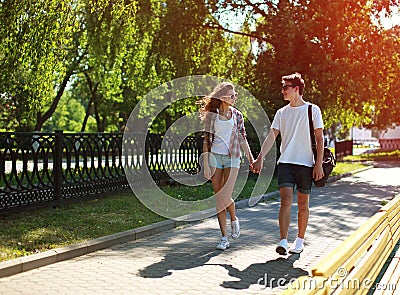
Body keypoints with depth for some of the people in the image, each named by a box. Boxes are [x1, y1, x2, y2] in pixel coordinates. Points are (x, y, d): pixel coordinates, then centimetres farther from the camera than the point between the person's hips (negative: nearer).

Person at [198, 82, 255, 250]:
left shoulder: (237, 115, 8)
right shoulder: (212, 115, 2)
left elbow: (242, 139, 12)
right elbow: (206, 140, 1)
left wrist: (251, 159, 8)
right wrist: (206, 165, -4)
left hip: (232, 158, 0)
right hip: (215, 157, 0)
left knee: (225, 197, -13)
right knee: (218, 197, 1)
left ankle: (234, 219, 21)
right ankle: (224, 238, 10)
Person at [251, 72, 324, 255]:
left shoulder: (312, 110, 1)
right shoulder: (281, 113, 11)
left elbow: (319, 139, 0)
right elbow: (271, 137, 11)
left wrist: (319, 164, -7)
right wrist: (260, 158, 2)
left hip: (306, 164, -2)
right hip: (285, 162, 2)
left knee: (302, 204, 6)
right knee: (286, 200, -11)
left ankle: (299, 241, 19)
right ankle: (283, 241, -13)